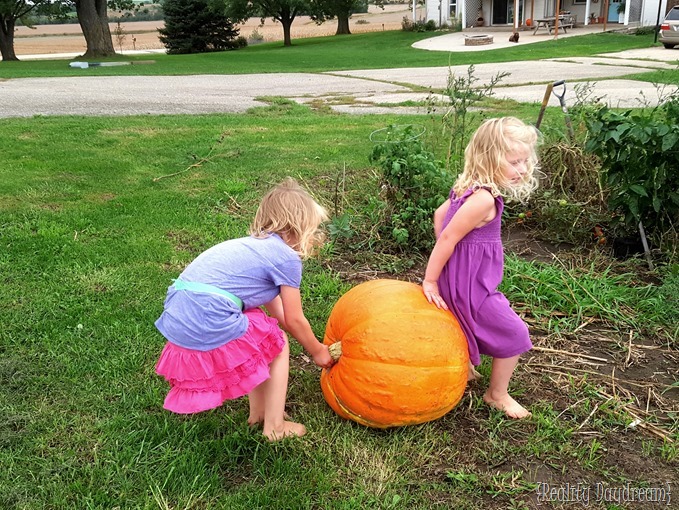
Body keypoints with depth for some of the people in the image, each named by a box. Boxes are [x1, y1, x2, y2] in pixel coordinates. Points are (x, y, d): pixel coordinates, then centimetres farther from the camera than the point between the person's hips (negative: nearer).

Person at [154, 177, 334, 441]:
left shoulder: (255, 245, 22)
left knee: (261, 332, 27)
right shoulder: (286, 258, -4)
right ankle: (275, 426, 21)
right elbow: (294, 320, 3)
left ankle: (258, 412, 39)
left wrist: (313, 342, 33)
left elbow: (276, 310, 27)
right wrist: (318, 351, 20)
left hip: (178, 319, 9)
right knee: (278, 346, 12)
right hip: (209, 327, -9)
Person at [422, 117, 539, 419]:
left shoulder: (468, 188, 1)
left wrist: (445, 257, 14)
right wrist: (430, 281, -18)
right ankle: (497, 395, 21)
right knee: (514, 335, 4)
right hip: (469, 285, -10)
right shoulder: (484, 199, -28)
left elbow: (439, 215, 12)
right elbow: (448, 237, -26)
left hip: (460, 278, 10)